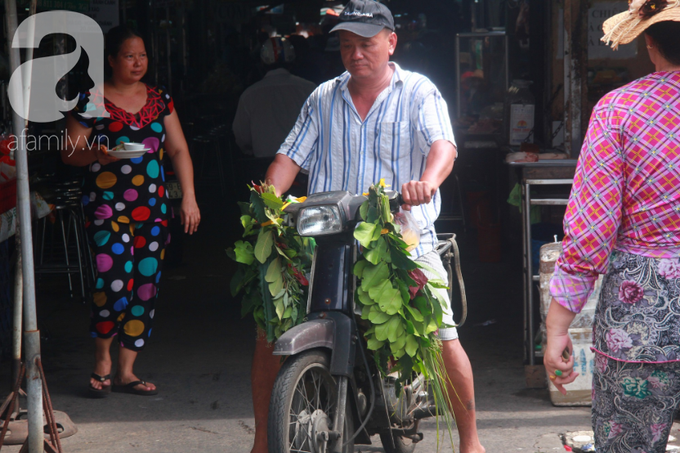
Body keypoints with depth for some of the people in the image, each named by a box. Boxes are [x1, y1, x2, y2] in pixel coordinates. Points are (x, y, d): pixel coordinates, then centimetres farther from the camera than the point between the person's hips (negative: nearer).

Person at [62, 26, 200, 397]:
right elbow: (69, 152, 1)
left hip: (152, 208, 5)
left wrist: (189, 197, 4)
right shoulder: (91, 101, 0)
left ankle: (126, 371, 12)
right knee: (114, 285, -16)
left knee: (146, 287, 3)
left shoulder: (160, 99, 12)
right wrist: (95, 153, -20)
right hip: (107, 208, -5)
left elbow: (179, 150, 12)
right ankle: (102, 359, 8)